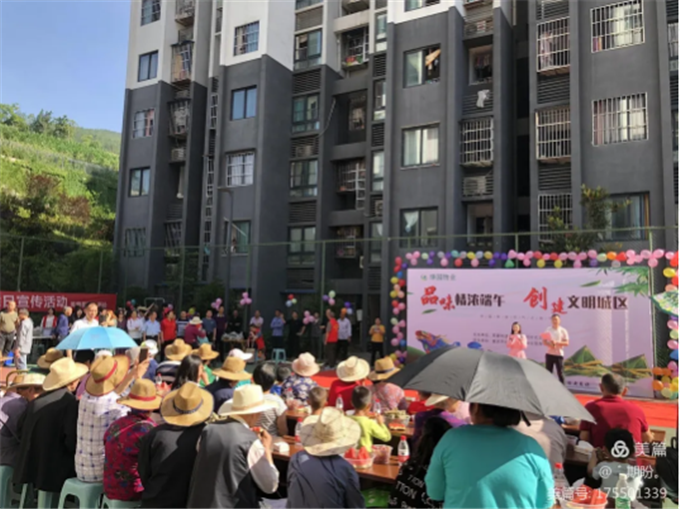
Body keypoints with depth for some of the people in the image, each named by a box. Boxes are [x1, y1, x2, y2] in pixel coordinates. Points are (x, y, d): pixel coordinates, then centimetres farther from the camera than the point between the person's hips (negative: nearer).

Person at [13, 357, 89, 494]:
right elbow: (71, 441, -20)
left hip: (31, 467, 7)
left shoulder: (37, 400, 2)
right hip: (56, 470, -7)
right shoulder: (71, 403, -16)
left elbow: (21, 431, 10)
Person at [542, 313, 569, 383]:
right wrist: (549, 344, -17)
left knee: (560, 373, -1)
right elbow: (544, 341, 5)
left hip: (559, 354, -2)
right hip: (549, 354, 2)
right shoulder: (548, 330, 5)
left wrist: (556, 342, -20)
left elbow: (567, 343, -5)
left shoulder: (563, 331, -1)